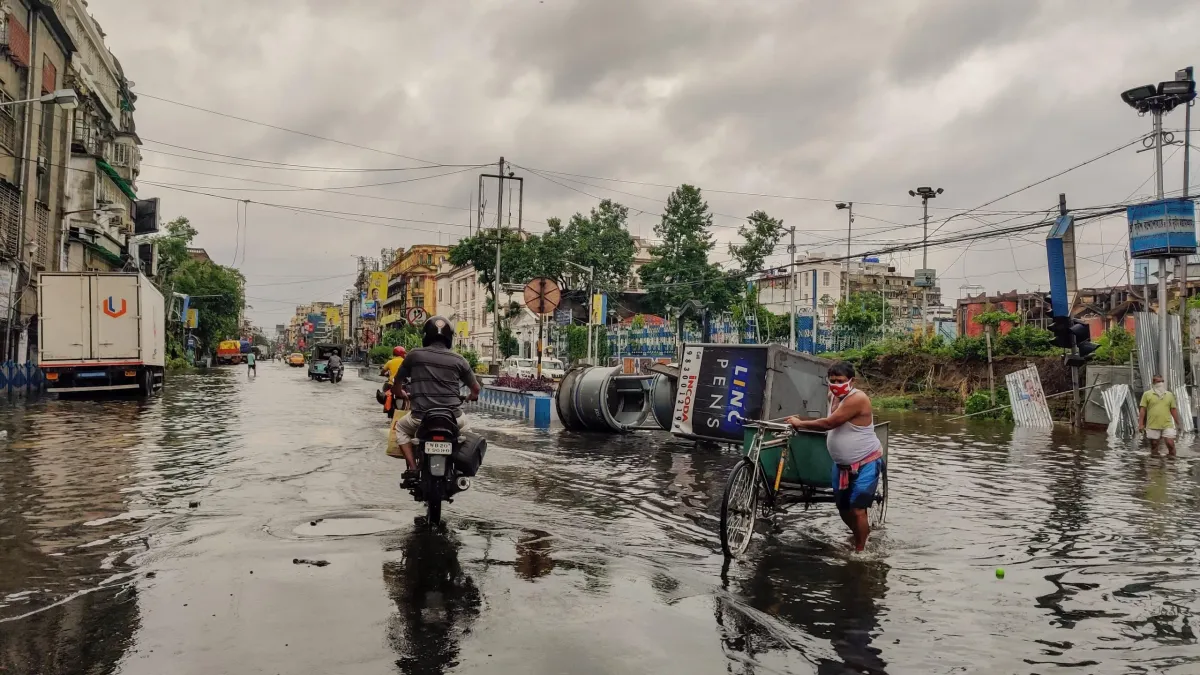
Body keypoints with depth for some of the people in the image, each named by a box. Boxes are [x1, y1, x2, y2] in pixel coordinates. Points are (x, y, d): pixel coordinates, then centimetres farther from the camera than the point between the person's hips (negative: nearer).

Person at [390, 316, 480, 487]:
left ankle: (412, 468, 12)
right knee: (464, 425, 36)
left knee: (401, 427, 30)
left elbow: (396, 385, 12)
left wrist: (400, 394, 36)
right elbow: (476, 388, 12)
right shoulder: (458, 359, 3)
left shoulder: (415, 355, 2)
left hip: (421, 417, -1)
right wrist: (472, 396, 36)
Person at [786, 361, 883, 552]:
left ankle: (859, 550, 5)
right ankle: (862, 534, 40)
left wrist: (800, 423, -18)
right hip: (842, 464, 8)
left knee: (857, 509, -11)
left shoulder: (857, 399, -24)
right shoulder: (833, 396, 2)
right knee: (843, 508, 15)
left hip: (866, 463, -8)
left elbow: (828, 423, -27)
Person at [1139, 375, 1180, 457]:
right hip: (1152, 425, -1)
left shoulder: (1169, 395, 9)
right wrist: (1141, 424, -6)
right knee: (1154, 445, 6)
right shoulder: (1147, 394, 1)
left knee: (1170, 444, -7)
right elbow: (1142, 409, -1)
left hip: (1167, 425, 1)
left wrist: (1177, 423, 9)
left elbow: (1173, 410, 11)